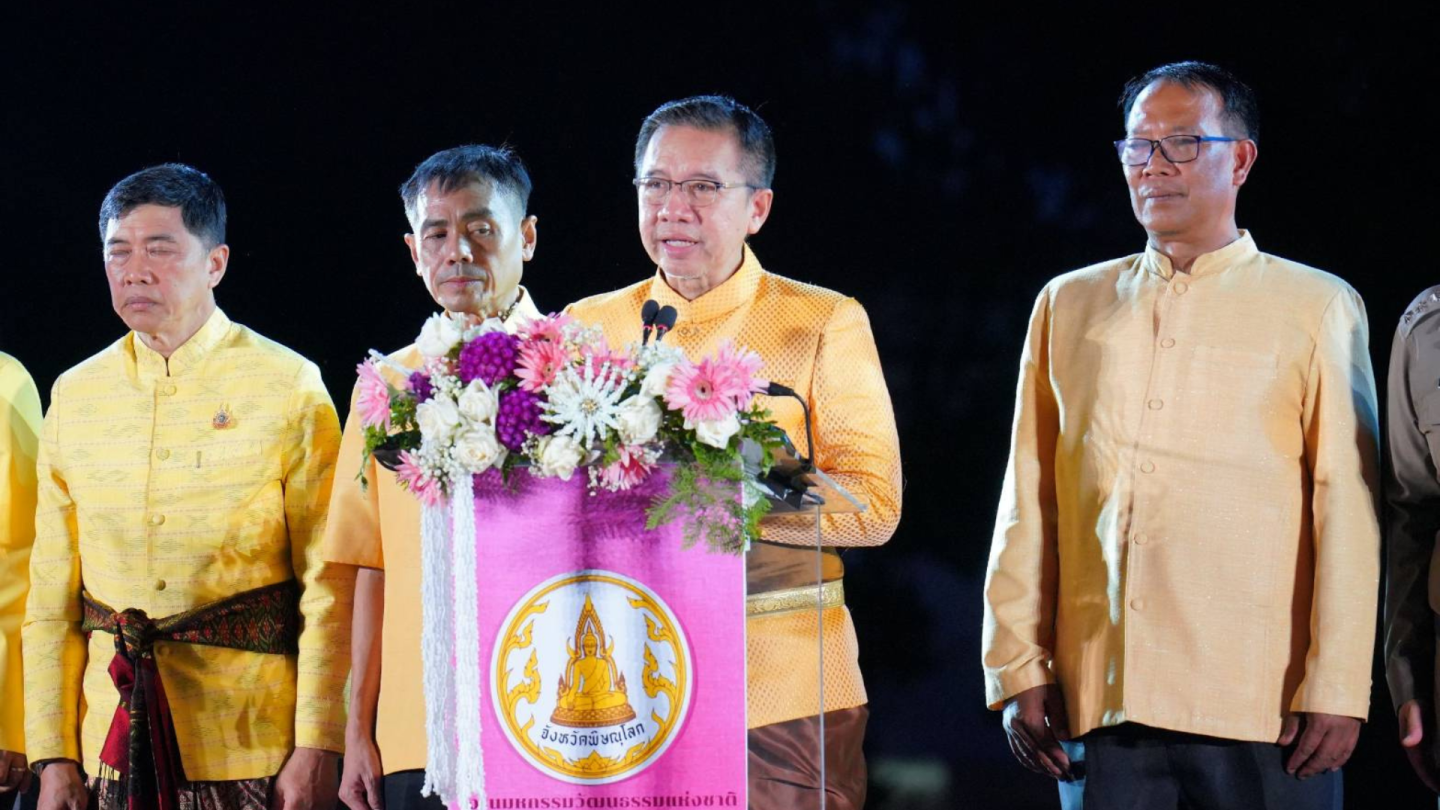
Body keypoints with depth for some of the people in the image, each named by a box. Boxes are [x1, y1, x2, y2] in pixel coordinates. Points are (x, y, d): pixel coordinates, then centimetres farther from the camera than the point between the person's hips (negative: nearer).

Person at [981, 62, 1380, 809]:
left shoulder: (1315, 307, 5)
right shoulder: (1069, 304, 15)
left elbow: (1347, 506, 0)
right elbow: (1028, 502, 13)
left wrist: (1336, 690, -7)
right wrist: (1019, 670, 5)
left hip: (1261, 702, -3)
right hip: (1101, 699, 3)